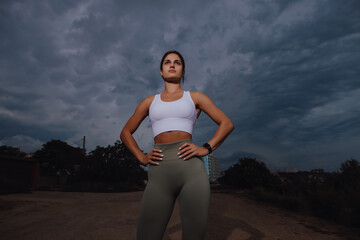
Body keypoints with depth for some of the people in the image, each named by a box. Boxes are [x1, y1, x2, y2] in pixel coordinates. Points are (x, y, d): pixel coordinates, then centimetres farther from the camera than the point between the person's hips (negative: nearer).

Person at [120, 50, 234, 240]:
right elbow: (126, 132, 24)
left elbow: (227, 124, 13)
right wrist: (141, 157, 8)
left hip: (191, 168, -1)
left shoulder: (195, 97, 15)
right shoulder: (149, 102, 19)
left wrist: (206, 149, -2)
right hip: (159, 174, 1)